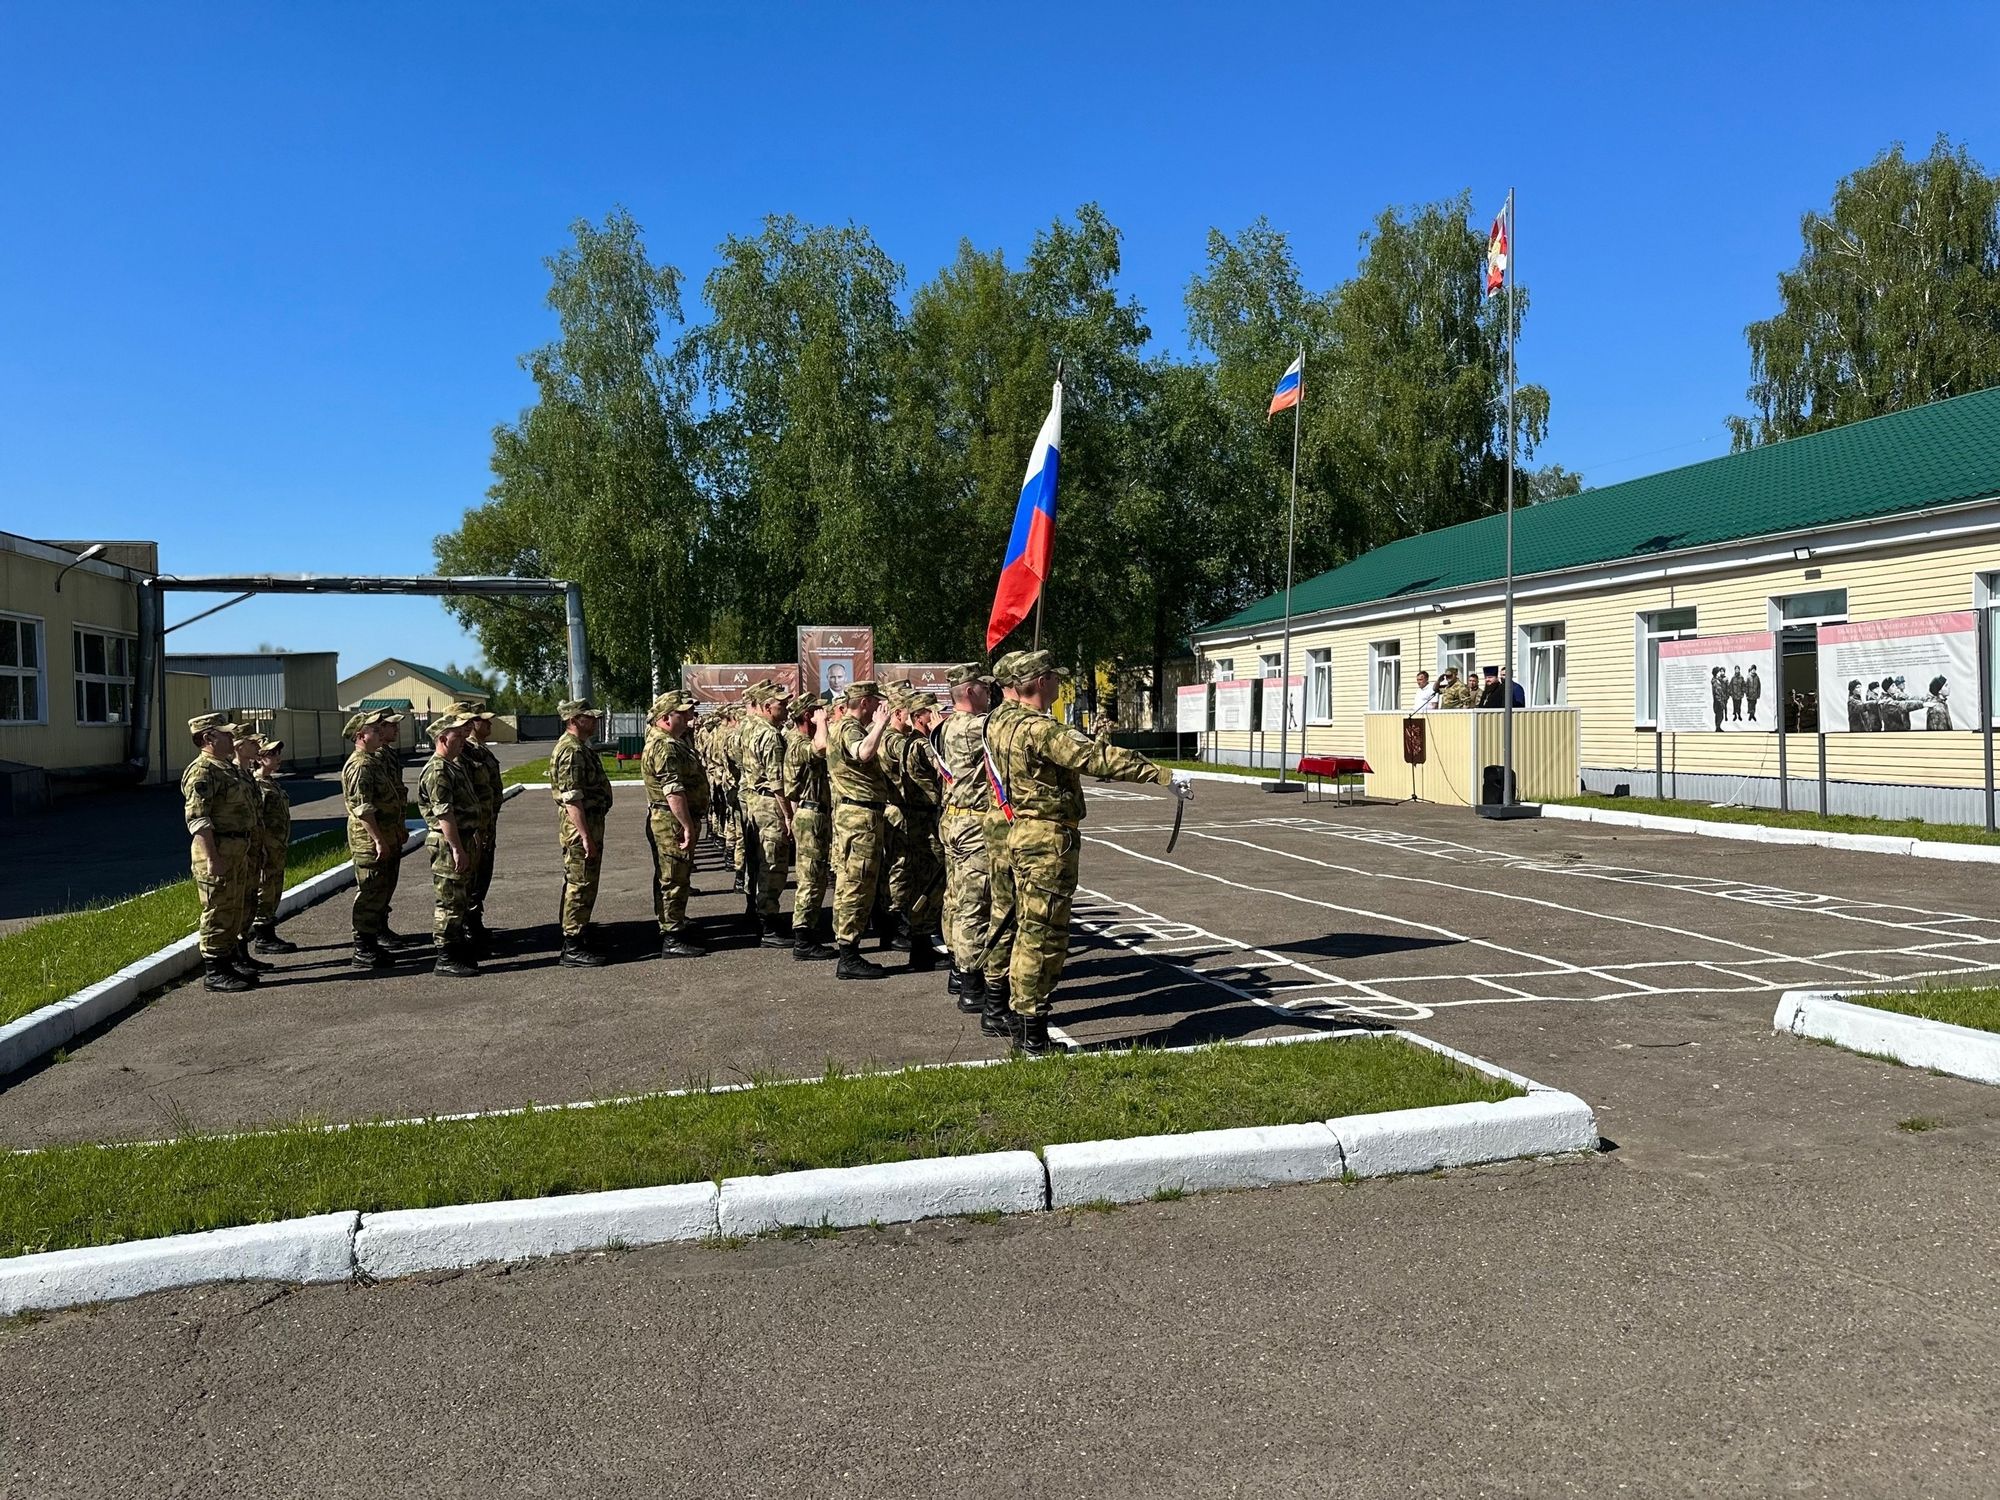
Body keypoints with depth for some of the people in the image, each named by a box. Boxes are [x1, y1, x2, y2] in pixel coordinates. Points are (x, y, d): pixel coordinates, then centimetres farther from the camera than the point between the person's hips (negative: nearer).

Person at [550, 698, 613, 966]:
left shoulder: (581, 747, 16)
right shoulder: (571, 750, -18)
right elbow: (572, 798, -24)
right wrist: (585, 836, -25)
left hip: (589, 823, 11)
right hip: (580, 826, -11)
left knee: (579, 885, 16)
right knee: (580, 886, -6)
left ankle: (576, 938, 25)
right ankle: (573, 949, -2)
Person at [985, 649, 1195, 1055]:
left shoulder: (1004, 725, 11)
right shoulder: (1038, 729, -19)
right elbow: (1095, 758, -27)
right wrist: (1163, 775, -28)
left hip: (1023, 835, 10)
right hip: (1048, 839, -10)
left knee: (1029, 931, 16)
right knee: (1044, 934, -5)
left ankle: (1022, 1020, 24)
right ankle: (1032, 1031, 0)